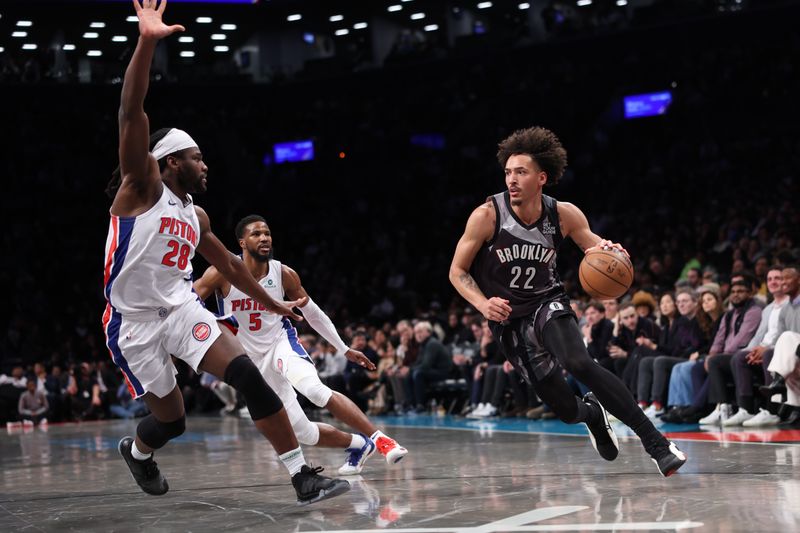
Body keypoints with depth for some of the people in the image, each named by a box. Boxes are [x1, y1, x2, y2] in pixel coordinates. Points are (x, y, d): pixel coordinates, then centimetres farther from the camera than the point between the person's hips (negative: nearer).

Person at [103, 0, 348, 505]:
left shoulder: (196, 216, 13)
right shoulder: (141, 188, -8)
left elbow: (229, 263, 28)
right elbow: (131, 114, -21)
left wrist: (272, 303, 32)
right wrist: (147, 42, -32)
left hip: (181, 308, 5)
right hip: (133, 323, -5)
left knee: (249, 377, -18)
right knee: (172, 420, 4)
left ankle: (304, 477, -18)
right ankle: (136, 450, 42)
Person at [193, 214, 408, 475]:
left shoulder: (284, 275, -8)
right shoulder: (222, 273, -15)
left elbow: (313, 313, 6)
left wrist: (344, 349, 7)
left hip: (281, 343, -1)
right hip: (252, 361, 1)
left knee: (315, 389, -34)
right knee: (303, 432, -5)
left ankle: (379, 439, -26)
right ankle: (358, 445, 19)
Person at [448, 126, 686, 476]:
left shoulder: (564, 215, -13)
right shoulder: (487, 216, -18)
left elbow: (595, 248, 0)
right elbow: (457, 271, -9)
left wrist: (609, 251, -25)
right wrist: (483, 304, -27)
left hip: (547, 303, 0)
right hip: (508, 318, 0)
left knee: (578, 363, -32)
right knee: (565, 409, 0)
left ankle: (655, 442, -27)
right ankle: (592, 414, 41)